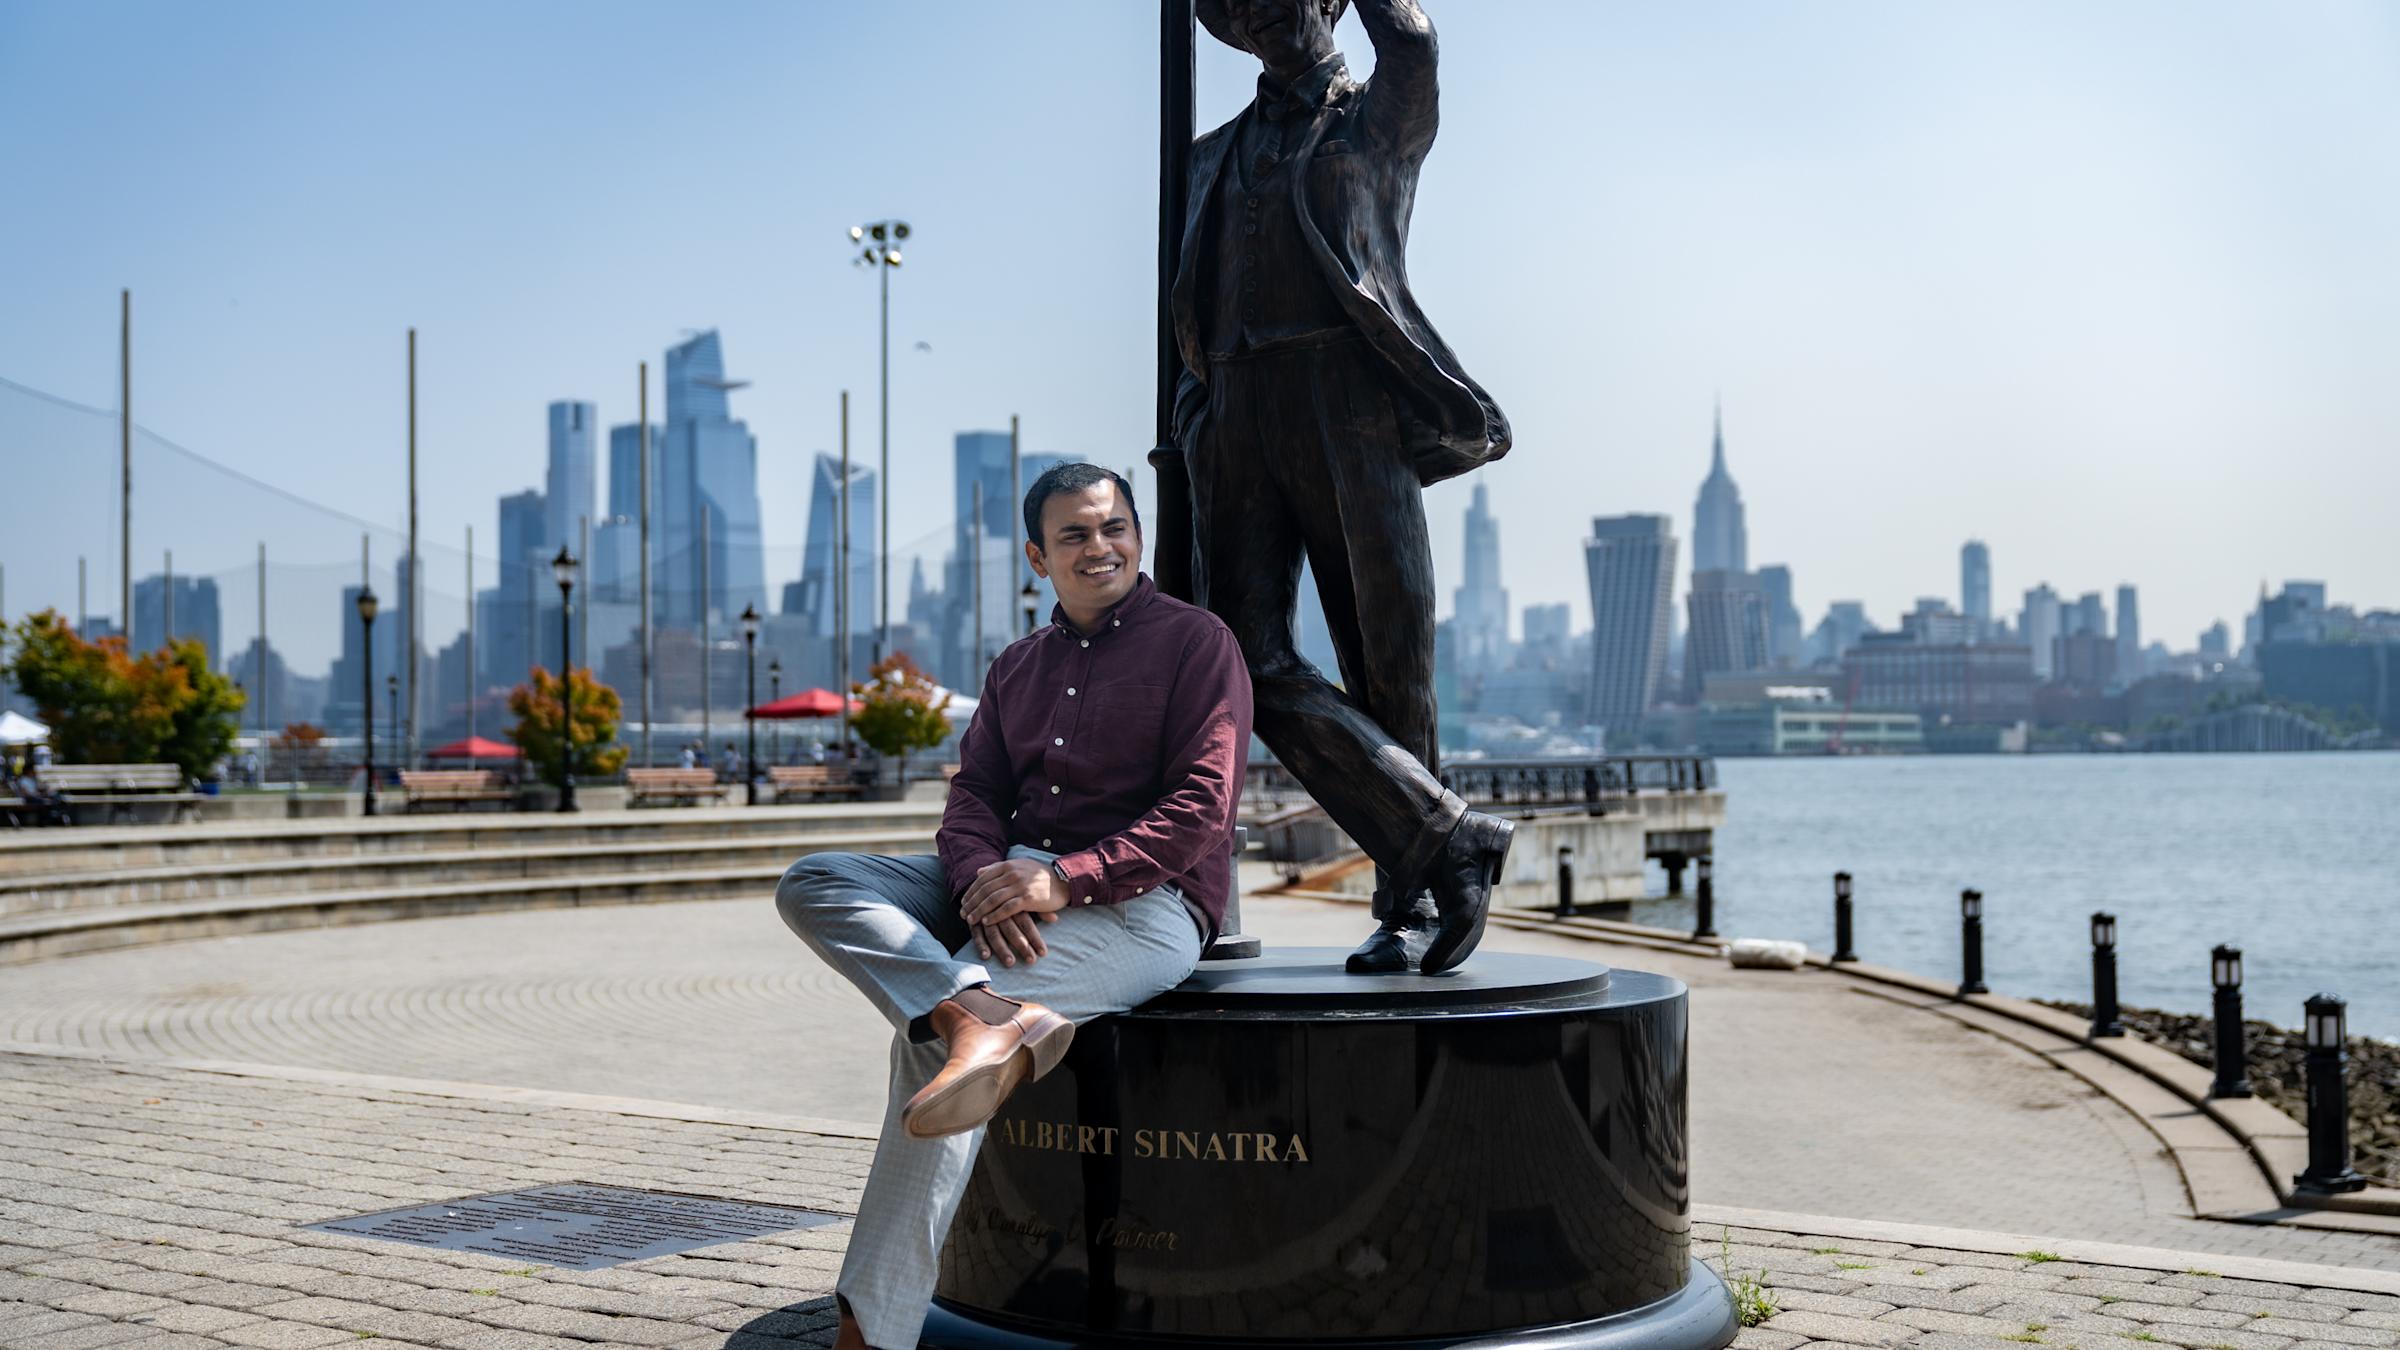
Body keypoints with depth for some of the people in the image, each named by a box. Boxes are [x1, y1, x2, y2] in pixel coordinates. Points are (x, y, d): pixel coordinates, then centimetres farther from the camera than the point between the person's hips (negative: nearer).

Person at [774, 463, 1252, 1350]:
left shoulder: (1196, 641, 3)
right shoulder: (1017, 667, 22)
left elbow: (1199, 811, -8)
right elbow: (972, 798, 11)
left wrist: (1065, 881, -20)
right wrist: (986, 881, -13)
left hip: (1139, 903, -7)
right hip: (1007, 886, 7)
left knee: (931, 1030, -28)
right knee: (813, 885, -14)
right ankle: (984, 1018, -40)